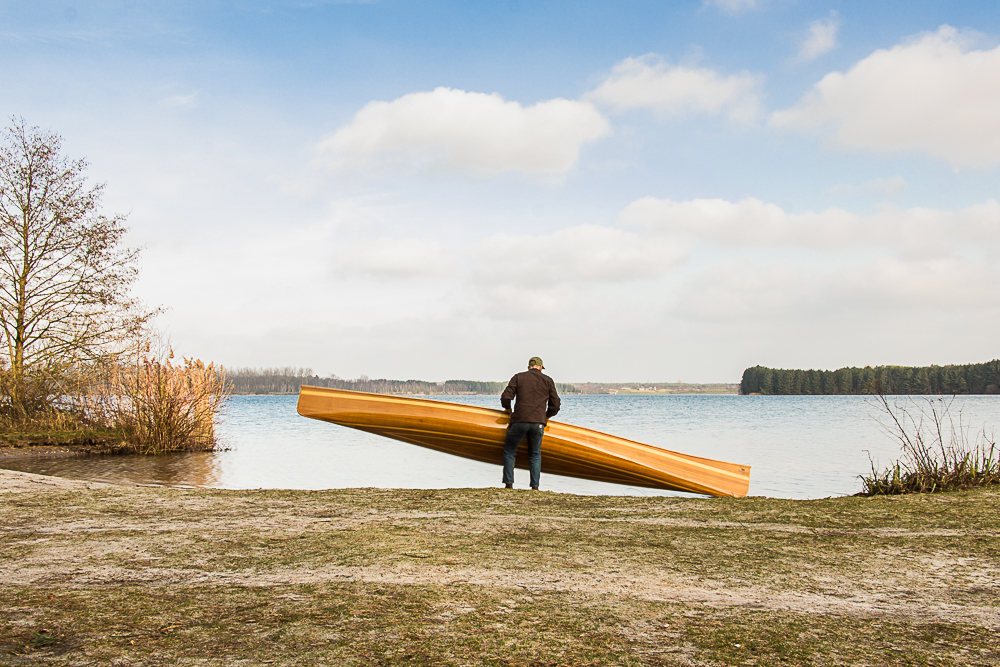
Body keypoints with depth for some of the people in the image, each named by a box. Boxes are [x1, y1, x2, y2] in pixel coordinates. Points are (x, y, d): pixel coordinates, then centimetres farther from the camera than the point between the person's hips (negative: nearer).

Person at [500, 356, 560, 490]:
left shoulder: (518, 377, 9)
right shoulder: (548, 380, 12)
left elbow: (506, 397, 0)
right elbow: (555, 404, 11)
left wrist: (508, 409, 21)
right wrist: (547, 416, 30)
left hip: (519, 421, -1)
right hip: (538, 423, 1)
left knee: (509, 451, 13)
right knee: (535, 454, 15)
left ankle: (509, 483, 4)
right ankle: (535, 486, 6)